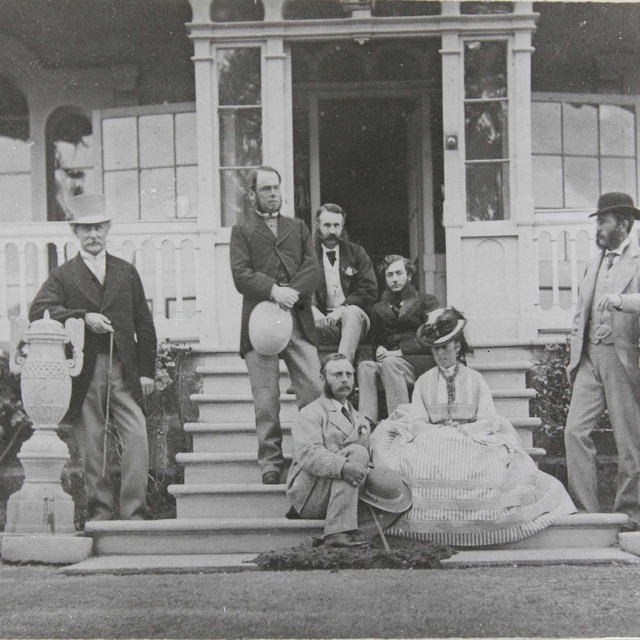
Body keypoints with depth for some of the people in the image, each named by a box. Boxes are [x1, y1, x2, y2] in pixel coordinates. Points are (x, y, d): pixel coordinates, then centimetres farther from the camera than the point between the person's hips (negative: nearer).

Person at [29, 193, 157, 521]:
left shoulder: (127, 272, 14)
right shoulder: (63, 276, 7)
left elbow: (144, 325, 14)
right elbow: (38, 310, -10)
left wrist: (147, 370, 6)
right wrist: (83, 318, -19)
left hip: (123, 371, 1)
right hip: (84, 374, -1)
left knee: (137, 438, -10)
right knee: (91, 447, 2)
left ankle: (133, 512, -3)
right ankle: (100, 512, 13)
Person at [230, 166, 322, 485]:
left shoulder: (298, 228, 22)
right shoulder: (242, 231, 11)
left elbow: (311, 270, 9)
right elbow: (241, 275, -2)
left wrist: (291, 293, -9)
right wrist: (273, 291, -18)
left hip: (299, 320, 2)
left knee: (314, 391, -6)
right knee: (266, 401, -2)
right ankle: (271, 464, 5)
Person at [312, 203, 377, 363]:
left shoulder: (356, 252, 14)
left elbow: (369, 290, 1)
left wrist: (342, 310, -15)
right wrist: (315, 312, -22)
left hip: (354, 318, 0)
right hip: (322, 322, 0)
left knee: (353, 312, -34)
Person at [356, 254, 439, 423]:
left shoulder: (426, 301, 10)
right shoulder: (378, 309, 23)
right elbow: (374, 340, 21)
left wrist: (400, 352, -12)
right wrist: (379, 349, -5)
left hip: (422, 361, -4)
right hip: (389, 358, 4)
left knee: (390, 364, -35)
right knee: (365, 366, -28)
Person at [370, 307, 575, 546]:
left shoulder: (474, 379, 15)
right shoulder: (424, 381, 18)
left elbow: (488, 419, 6)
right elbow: (416, 421, 9)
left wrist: (464, 431, -11)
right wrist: (436, 434, -11)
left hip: (473, 439, 0)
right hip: (432, 441, 0)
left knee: (498, 458, -31)